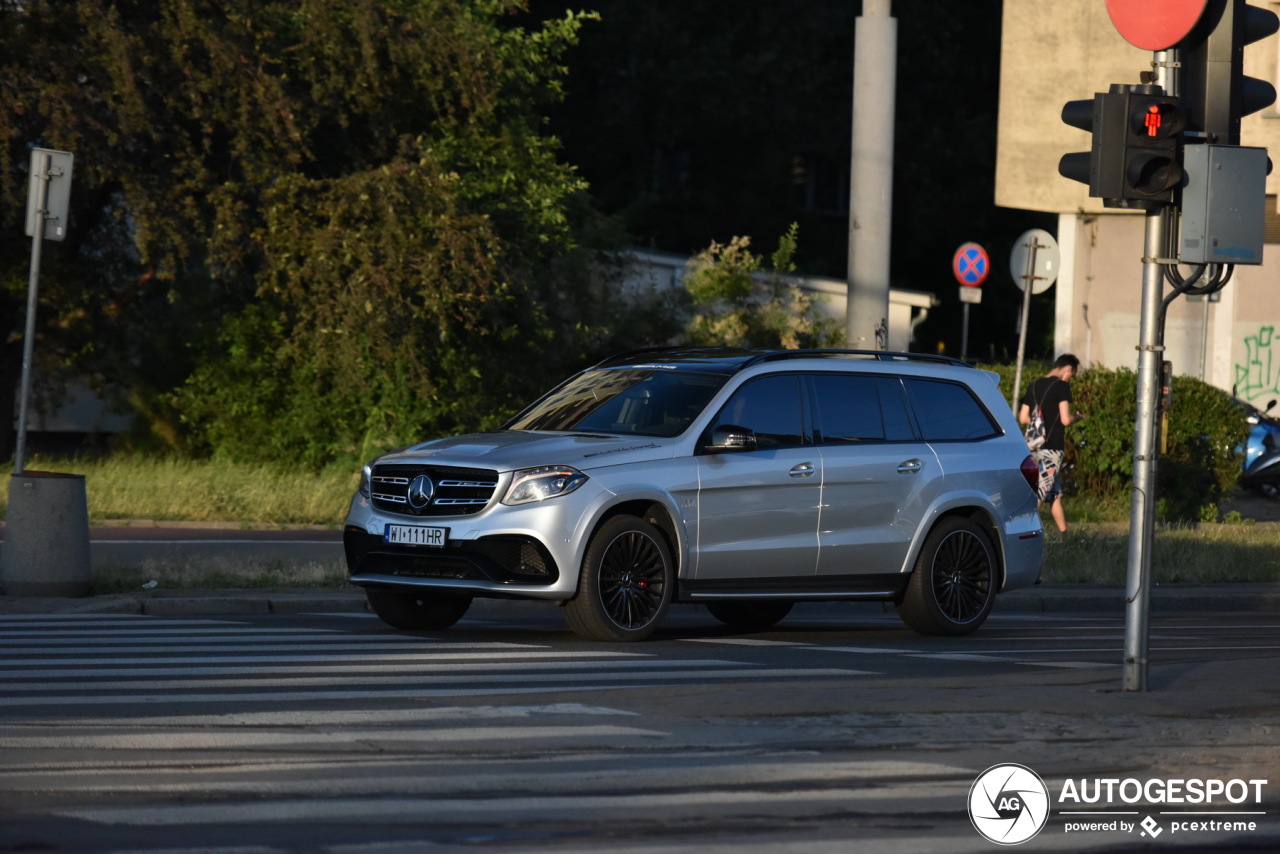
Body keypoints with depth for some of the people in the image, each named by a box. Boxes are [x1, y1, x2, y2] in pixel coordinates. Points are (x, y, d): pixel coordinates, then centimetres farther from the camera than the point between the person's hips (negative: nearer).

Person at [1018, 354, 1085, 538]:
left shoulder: (1034, 386, 13)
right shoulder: (1061, 386, -8)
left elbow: (1023, 418, 13)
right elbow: (1065, 419, -13)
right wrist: (1078, 417, 7)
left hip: (1035, 445, 7)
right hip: (1052, 446, -7)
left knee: (1056, 493, 15)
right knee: (1041, 492, -9)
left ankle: (1063, 533, 18)